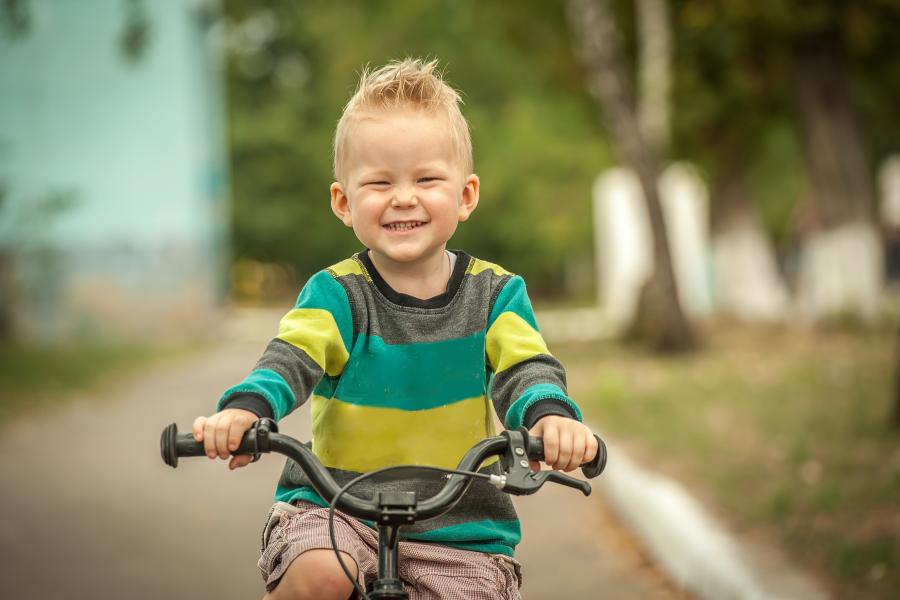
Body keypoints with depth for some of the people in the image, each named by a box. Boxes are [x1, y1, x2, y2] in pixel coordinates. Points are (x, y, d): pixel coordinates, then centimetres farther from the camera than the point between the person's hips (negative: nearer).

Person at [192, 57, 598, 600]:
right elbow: (290, 360, -17)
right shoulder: (335, 293, -3)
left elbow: (525, 368, -11)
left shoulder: (495, 293, 1)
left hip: (459, 532, 2)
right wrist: (244, 409, -40)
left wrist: (552, 415, -35)